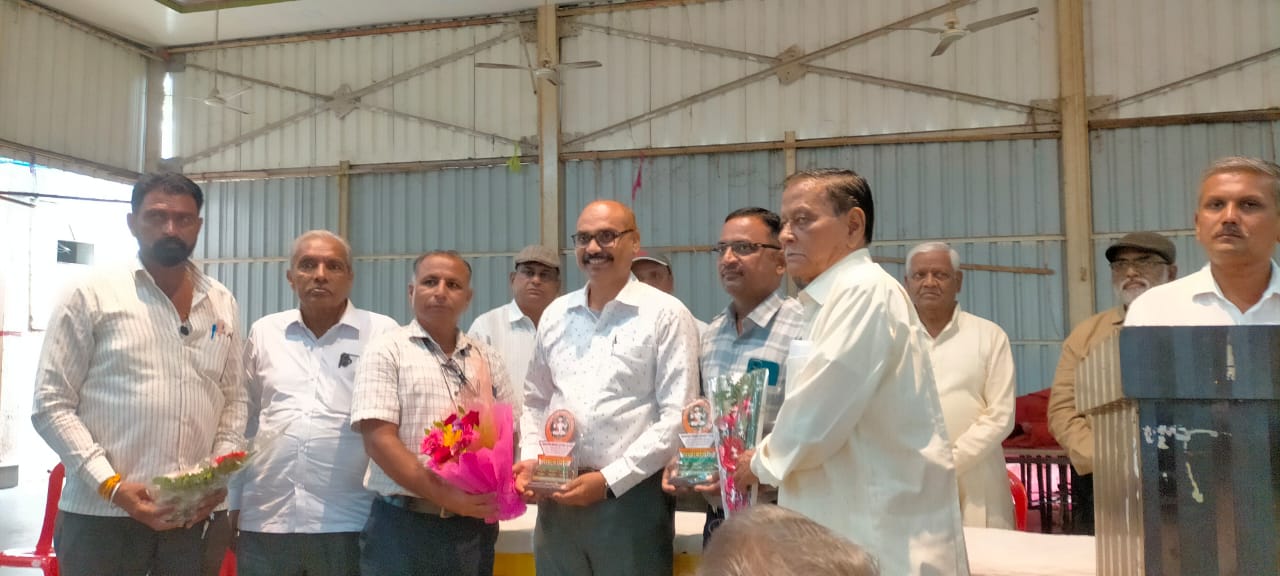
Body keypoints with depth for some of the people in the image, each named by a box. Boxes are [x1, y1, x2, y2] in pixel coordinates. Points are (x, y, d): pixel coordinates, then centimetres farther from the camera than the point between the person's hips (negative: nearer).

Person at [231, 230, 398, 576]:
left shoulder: (382, 333, -1)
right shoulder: (264, 332, 9)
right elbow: (243, 422, 14)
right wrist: (233, 501, 13)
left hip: (348, 522, -3)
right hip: (264, 519, 3)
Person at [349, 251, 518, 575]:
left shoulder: (486, 360, 10)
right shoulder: (387, 352, -3)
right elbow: (378, 439, -12)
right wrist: (445, 496, -18)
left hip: (475, 526, 4)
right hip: (403, 526, -4)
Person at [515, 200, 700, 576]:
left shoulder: (666, 314, -5)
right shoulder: (555, 315, 11)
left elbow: (677, 417, -10)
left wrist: (609, 480, -14)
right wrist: (530, 458, 1)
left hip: (631, 494, -4)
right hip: (557, 496, 5)